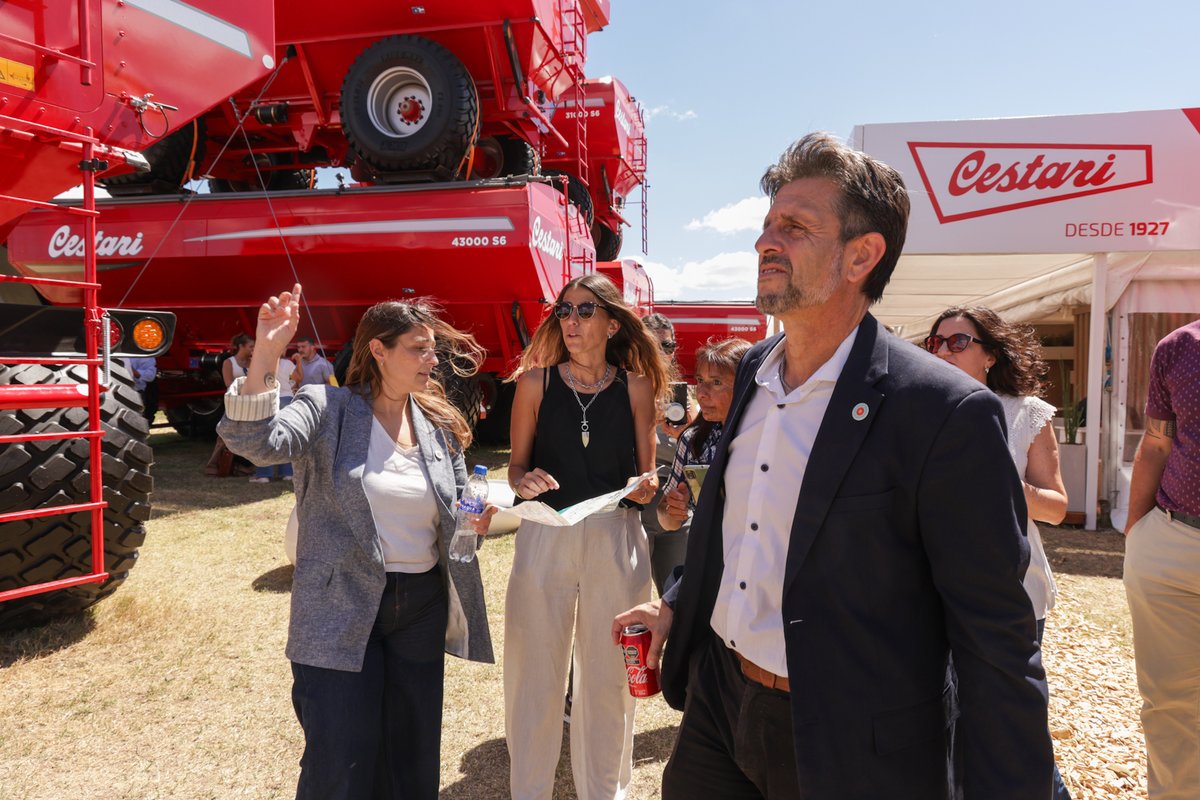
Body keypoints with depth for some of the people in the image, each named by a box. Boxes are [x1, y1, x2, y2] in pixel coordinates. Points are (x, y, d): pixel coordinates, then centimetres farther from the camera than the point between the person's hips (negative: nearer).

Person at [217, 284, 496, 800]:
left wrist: (474, 520, -9)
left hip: (422, 607, 5)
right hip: (342, 612, -5)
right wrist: (266, 353, -36)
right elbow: (256, 440, -26)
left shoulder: (440, 425, 6)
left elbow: (457, 510, 14)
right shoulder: (327, 409, -8)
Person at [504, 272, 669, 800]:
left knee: (608, 676, 11)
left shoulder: (635, 386, 3)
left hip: (616, 541, 1)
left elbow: (646, 474, 9)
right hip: (545, 538, 0)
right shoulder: (536, 381, 2)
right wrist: (526, 481, -17)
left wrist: (646, 486, -13)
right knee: (536, 673, 7)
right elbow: (516, 466, 5)